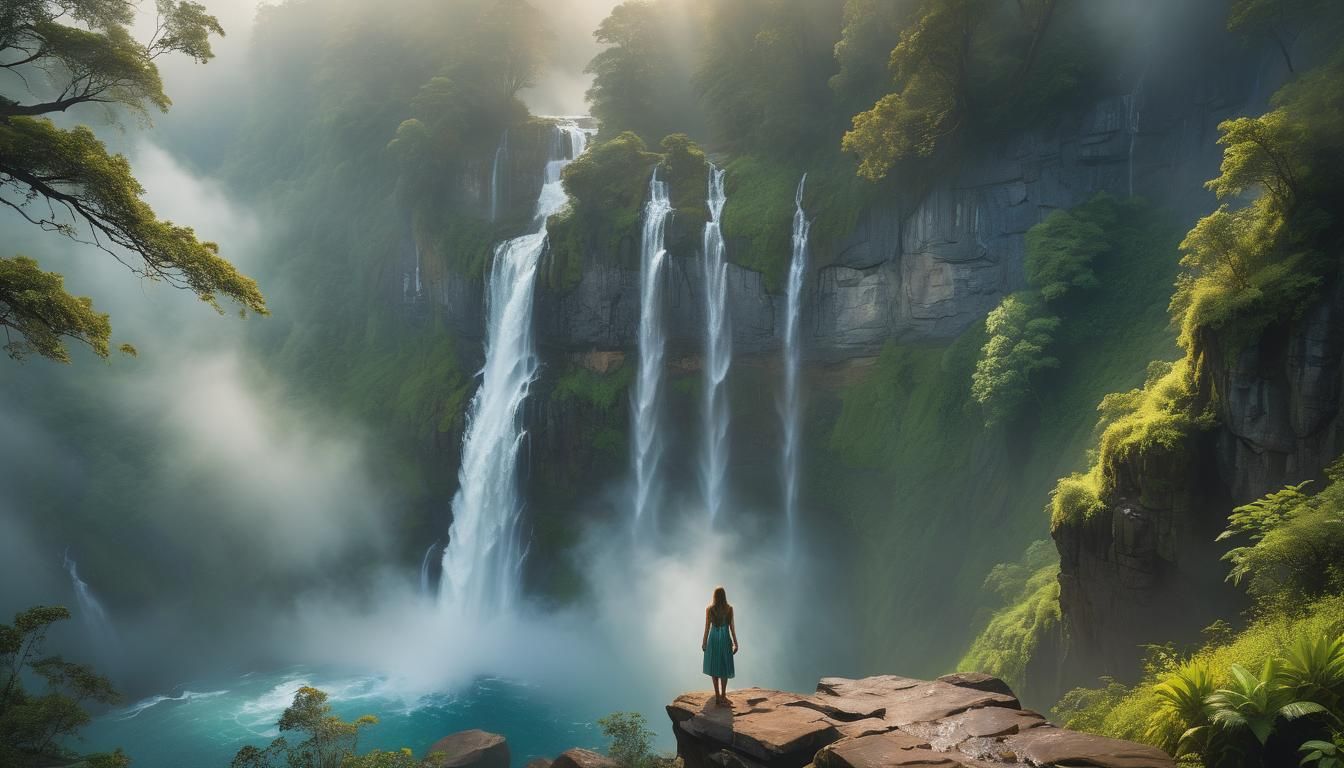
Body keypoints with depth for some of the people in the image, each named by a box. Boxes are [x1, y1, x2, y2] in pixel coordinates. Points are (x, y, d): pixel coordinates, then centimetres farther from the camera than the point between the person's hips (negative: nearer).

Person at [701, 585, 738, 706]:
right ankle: (723, 695, 1)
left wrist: (704, 642, 9)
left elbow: (707, 627, -1)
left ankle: (718, 695, 10)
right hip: (725, 639, -1)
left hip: (713, 639, 1)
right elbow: (732, 627, -4)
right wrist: (735, 643, 3)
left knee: (714, 667, 10)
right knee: (724, 667, 5)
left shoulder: (709, 609, -4)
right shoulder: (729, 609, -5)